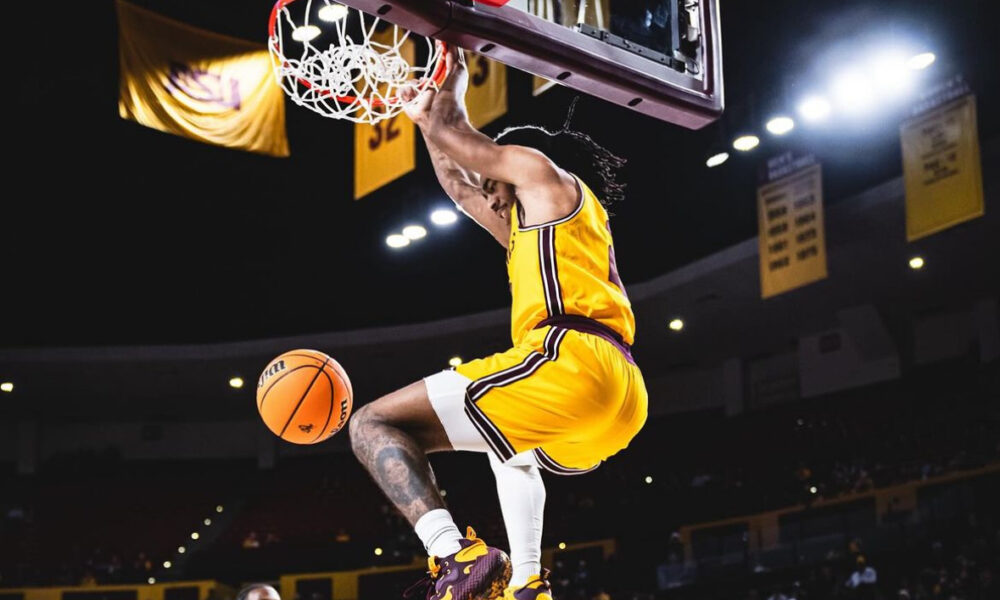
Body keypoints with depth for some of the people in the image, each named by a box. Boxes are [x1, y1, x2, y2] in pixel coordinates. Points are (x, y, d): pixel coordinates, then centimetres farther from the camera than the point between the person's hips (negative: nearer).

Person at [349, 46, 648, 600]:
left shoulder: (540, 168, 14)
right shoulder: (526, 230, 37)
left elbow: (451, 135, 15)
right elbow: (459, 187, 49)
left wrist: (455, 78, 34)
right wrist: (423, 117, 56)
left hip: (570, 362, -10)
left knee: (374, 424, -10)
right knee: (509, 444, 43)